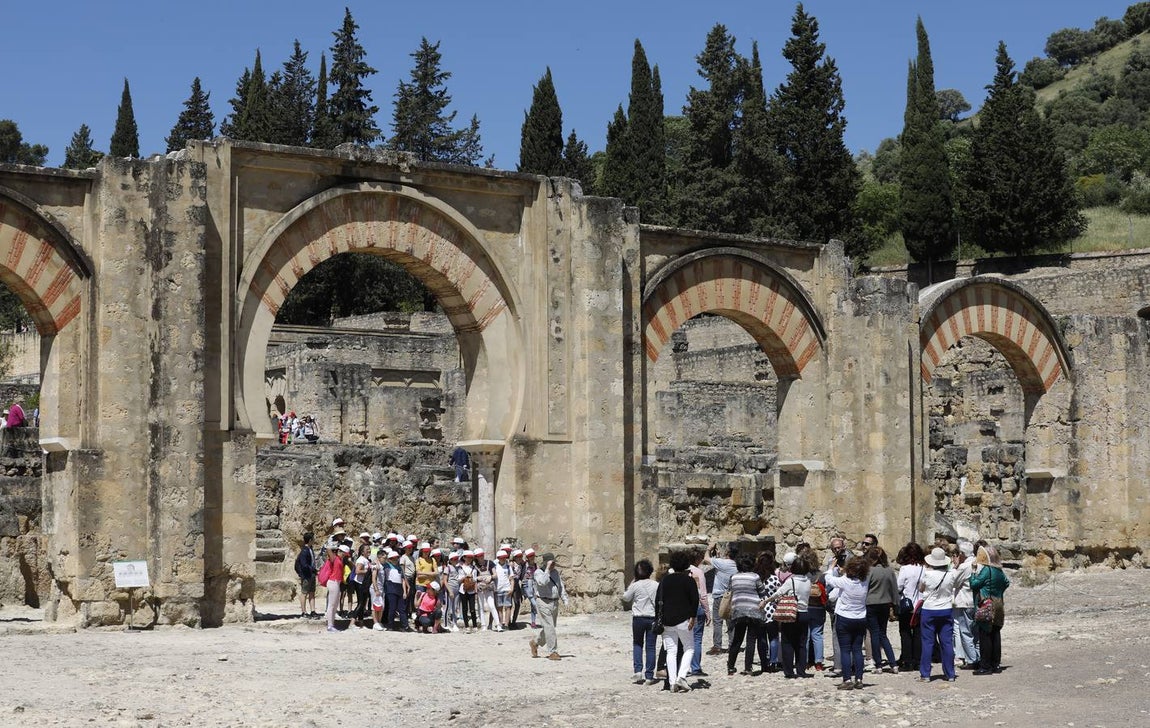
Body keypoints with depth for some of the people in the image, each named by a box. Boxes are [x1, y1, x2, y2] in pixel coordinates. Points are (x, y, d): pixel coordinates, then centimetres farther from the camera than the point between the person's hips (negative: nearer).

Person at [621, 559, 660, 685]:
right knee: (650, 647, 5)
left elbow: (625, 598, 6)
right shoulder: (656, 585, -3)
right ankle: (649, 676, 4)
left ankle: (638, 670, -2)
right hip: (653, 618, 1)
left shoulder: (635, 585, -8)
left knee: (637, 644, 15)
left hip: (638, 618, -1)